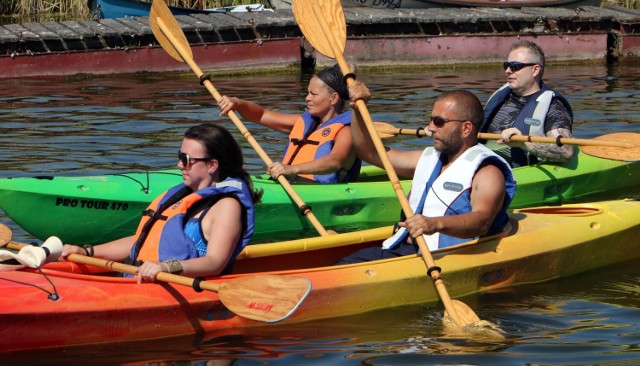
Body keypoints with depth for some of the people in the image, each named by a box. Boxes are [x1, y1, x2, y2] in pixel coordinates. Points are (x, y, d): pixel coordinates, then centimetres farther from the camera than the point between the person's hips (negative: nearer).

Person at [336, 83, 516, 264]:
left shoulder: (487, 172, -5)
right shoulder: (429, 158, 23)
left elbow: (482, 221, -25)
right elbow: (370, 152, 31)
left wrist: (436, 224, -43)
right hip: (399, 249, 8)